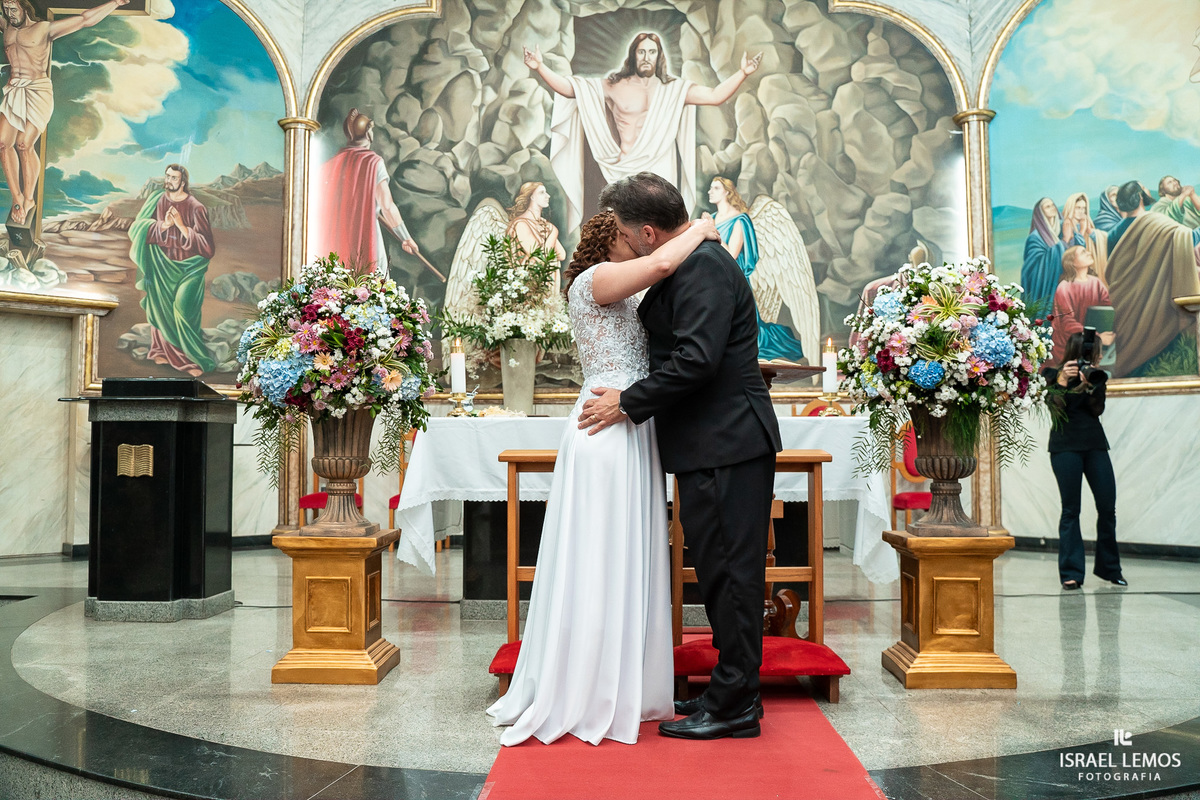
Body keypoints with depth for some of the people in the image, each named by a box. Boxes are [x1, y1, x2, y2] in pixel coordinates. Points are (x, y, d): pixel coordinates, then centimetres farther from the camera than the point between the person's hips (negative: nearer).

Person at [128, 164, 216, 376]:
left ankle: (196, 358, -3)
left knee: (183, 311, -13)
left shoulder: (195, 208, -11)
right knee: (161, 308, 10)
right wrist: (163, 225, -20)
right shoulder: (156, 201, 2)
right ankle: (165, 351, 26)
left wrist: (182, 226, -24)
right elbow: (138, 227, -4)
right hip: (161, 266, 5)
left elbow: (206, 245, -15)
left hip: (186, 267, -4)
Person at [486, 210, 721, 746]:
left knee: (626, 565, 12)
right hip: (608, 433, -10)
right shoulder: (595, 278, -6)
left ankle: (623, 692, 21)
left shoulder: (623, 298, 24)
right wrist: (697, 232, -5)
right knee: (598, 565, -3)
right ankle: (585, 699, 8)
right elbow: (661, 264, -22)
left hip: (631, 435, 10)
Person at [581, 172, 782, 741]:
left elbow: (696, 359, -24)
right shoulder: (692, 263, 17)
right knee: (721, 573, 15)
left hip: (726, 446, -11)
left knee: (728, 574, -3)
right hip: (715, 444, 11)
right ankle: (732, 691, 26)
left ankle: (733, 706, 8)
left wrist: (628, 404, -15)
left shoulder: (703, 267, -15)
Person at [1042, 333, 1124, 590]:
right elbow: (1055, 405, -11)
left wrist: (1089, 385, -16)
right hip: (1065, 446, -4)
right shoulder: (1052, 374, 3)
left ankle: (1109, 568, 17)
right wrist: (1061, 380, -25)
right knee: (1071, 509, -4)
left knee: (1108, 506, 1)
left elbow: (1098, 409, 0)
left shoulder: (1095, 375, 13)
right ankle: (1071, 573, -1)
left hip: (1095, 444, 4)